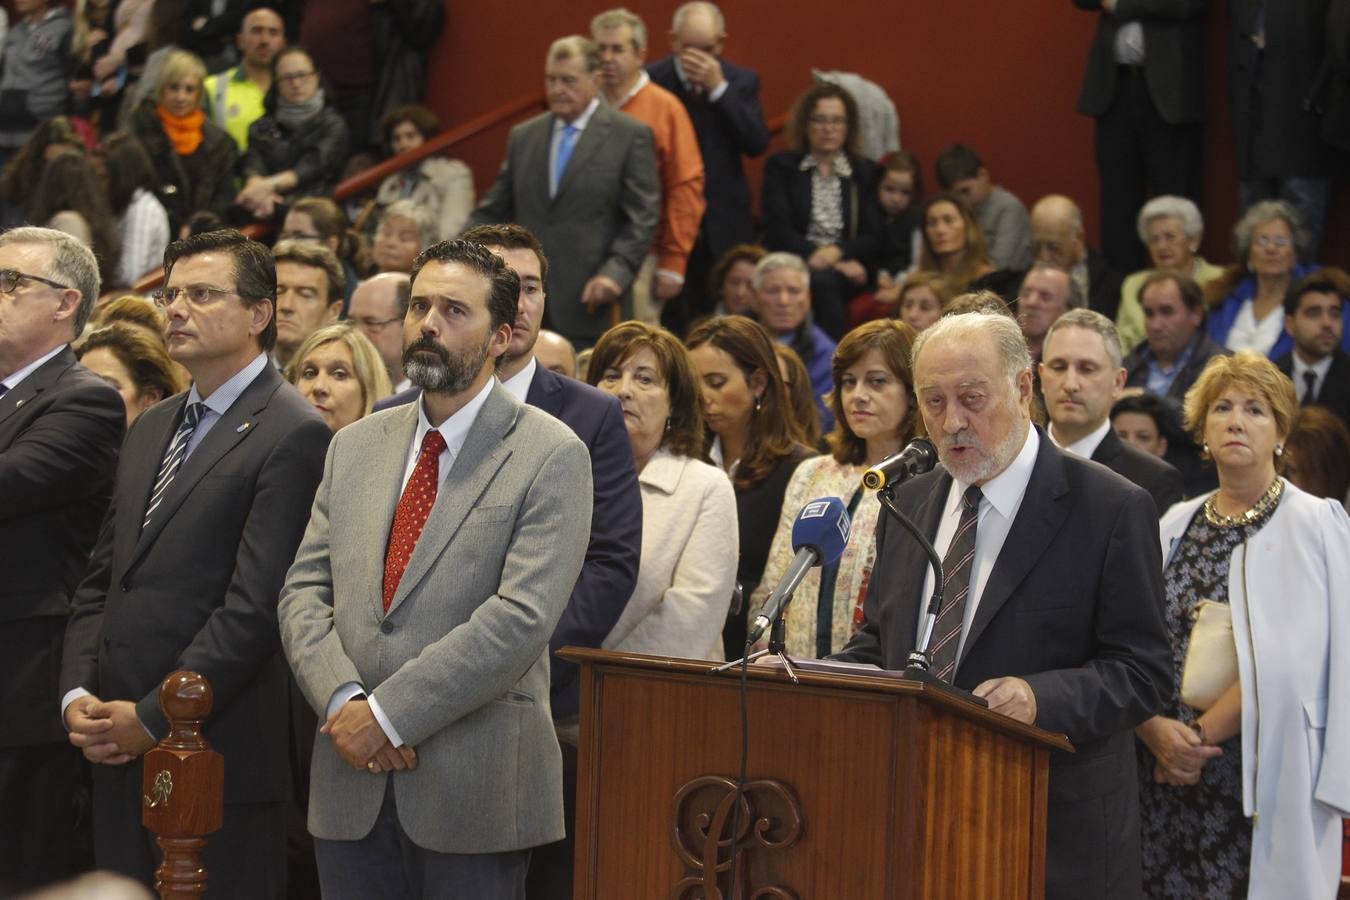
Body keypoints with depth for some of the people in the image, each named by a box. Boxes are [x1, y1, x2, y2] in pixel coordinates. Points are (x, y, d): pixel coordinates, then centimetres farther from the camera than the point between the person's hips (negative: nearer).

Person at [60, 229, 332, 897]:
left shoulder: (292, 435, -9)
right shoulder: (150, 429, 18)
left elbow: (255, 606, -15)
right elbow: (101, 582, 18)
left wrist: (152, 718, -14)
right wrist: (77, 695, 2)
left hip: (218, 759, -7)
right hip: (117, 750, 7)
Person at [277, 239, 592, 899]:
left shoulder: (550, 456, -5)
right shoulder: (355, 448, 14)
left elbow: (521, 617, -15)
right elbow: (303, 592, 9)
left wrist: (388, 715, -16)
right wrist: (342, 699, -10)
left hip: (475, 789, -4)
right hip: (352, 786, 5)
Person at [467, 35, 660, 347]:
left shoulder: (630, 136, 0)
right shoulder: (523, 136, 15)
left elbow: (642, 217, -5)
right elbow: (493, 211, 17)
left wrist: (616, 272, -18)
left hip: (591, 302, -4)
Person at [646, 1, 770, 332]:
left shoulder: (741, 81, 4)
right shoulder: (652, 79, -4)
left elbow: (757, 143, -10)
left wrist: (719, 88, -14)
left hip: (724, 226, 2)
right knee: (672, 322, 2)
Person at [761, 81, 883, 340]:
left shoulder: (866, 173, 17)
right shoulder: (781, 167, 14)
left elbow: (874, 239, 7)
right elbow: (778, 231, 1)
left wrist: (837, 252, -13)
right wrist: (814, 256, -13)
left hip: (846, 268, 1)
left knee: (824, 281, -35)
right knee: (819, 283, -37)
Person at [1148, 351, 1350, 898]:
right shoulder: (1176, 526, 11)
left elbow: (1283, 663, -13)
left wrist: (1201, 734, -12)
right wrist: (1155, 730, -12)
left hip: (1264, 784, -4)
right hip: (1163, 775, 4)